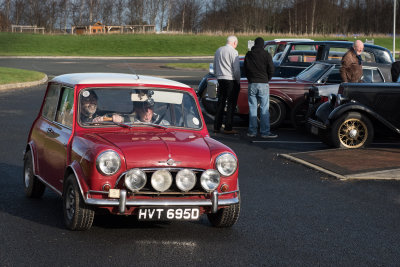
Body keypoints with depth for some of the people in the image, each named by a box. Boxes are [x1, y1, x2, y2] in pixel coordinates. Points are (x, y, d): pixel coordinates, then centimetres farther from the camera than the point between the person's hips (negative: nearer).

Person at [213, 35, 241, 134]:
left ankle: (216, 127, 13)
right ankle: (228, 128, -4)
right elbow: (236, 69, -14)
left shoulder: (218, 50, 11)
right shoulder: (233, 52, -12)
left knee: (220, 103, 13)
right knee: (231, 104, -2)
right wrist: (238, 81, -4)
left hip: (221, 80, 7)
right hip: (231, 80, -7)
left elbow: (215, 67, 18)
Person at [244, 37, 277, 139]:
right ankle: (265, 132, -6)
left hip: (252, 84, 3)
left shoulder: (248, 55, 6)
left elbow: (245, 69, 11)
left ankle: (252, 131, 7)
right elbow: (271, 70, -4)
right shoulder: (266, 54, -4)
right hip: (263, 84, -3)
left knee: (252, 108, 7)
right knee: (264, 108, -2)